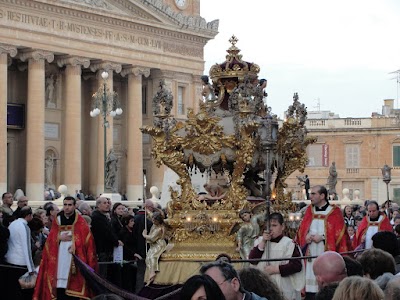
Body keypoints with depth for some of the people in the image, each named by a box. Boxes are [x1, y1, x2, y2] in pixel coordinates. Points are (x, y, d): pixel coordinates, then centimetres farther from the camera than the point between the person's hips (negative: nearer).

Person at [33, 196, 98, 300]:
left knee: (73, 285, -9)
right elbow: (51, 239, 12)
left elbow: (87, 238, -4)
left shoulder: (80, 221, 2)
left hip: (74, 258, -3)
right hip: (59, 257, 3)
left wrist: (76, 244, -18)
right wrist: (59, 238, -7)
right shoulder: (57, 220, 12)